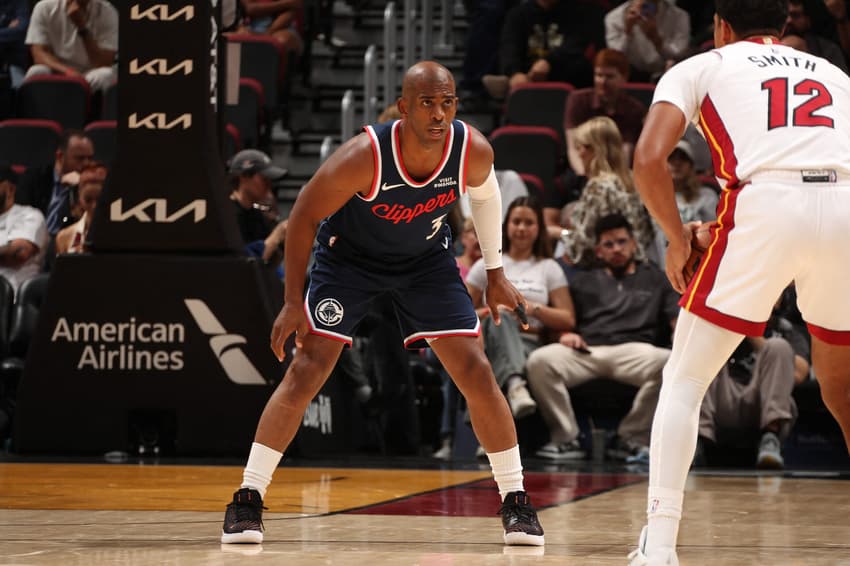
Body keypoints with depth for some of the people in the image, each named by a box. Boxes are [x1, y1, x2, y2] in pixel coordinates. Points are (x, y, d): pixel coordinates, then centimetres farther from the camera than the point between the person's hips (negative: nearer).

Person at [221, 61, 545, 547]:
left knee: (477, 373, -7)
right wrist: (294, 301, -16)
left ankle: (516, 501, 5)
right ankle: (248, 500, -5)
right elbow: (305, 214, -19)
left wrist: (495, 272, 5)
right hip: (349, 256, -2)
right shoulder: (363, 157, -34)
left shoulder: (474, 151, -25)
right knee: (306, 370, -13)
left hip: (427, 258, 2)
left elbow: (485, 195, 1)